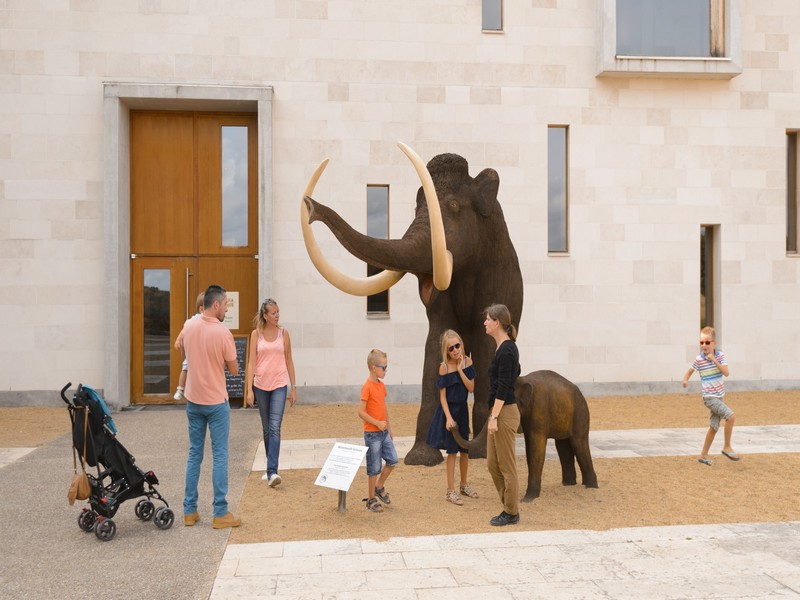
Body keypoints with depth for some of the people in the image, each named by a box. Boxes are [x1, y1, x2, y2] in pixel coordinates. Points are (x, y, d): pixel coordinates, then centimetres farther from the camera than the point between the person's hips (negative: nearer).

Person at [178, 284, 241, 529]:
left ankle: (190, 511, 18)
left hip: (193, 400, 5)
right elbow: (234, 370, -7)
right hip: (216, 402, -5)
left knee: (194, 454, 13)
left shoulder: (189, 326, -2)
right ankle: (220, 513, 6)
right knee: (220, 456, 2)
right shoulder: (222, 332, -18)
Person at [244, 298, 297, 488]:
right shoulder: (256, 334, 1)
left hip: (279, 385, -1)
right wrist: (249, 389, -8)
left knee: (275, 428, -12)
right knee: (266, 429, 13)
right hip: (260, 385, 1)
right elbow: (251, 362, -1)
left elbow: (289, 361, 7)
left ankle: (272, 471, -16)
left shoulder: (283, 333, 3)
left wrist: (294, 388, 6)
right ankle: (271, 468, 26)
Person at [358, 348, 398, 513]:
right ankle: (371, 500, 17)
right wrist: (377, 423, -19)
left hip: (384, 432, 7)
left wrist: (389, 427, 18)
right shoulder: (367, 387, -17)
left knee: (393, 460, 6)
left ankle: (379, 486, 27)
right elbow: (361, 412, -19)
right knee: (374, 468, 2)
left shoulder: (381, 385, 8)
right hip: (372, 433, -7)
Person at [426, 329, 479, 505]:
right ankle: (450, 491, 8)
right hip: (449, 410, -5)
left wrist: (460, 370, -17)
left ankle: (464, 485, 31)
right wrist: (448, 418, -18)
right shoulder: (444, 367, -14)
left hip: (463, 409, 5)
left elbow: (471, 388, -8)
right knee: (452, 451, -1)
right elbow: (442, 395, -13)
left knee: (465, 450, 13)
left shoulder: (467, 361, -3)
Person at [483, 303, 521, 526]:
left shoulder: (506, 350, -17)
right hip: (499, 412, 10)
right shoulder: (505, 348, 12)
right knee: (493, 463, 14)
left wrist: (494, 417, -20)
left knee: (506, 466, 1)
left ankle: (512, 513, 12)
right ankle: (508, 507, 24)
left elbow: (503, 386, -20)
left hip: (505, 413, -10)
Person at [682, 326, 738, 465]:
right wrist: (685, 380, -15)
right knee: (731, 417, -20)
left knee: (713, 427, 11)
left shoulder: (720, 355, -4)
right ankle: (727, 447, -5)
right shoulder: (699, 359, -10)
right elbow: (690, 371, 4)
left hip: (720, 396, 5)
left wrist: (714, 360, -21)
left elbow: (727, 373, -13)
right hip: (710, 397, -5)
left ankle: (704, 455, 23)